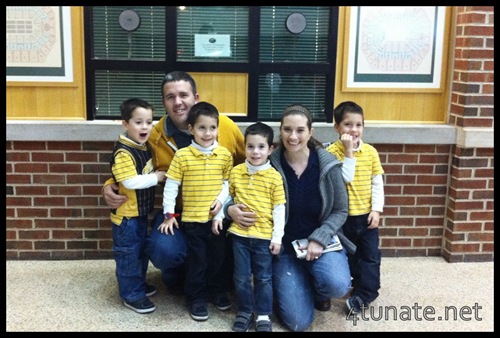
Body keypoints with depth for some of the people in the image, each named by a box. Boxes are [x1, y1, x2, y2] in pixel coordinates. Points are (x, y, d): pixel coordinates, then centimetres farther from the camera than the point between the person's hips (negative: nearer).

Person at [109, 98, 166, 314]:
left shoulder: (144, 147, 5)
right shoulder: (123, 153, -24)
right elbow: (131, 182, -30)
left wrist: (156, 175, 3)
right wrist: (156, 177, -20)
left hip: (141, 211, 9)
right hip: (126, 214, -9)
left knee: (141, 251, 22)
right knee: (128, 254, 3)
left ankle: (139, 284, 38)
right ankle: (131, 295, 15)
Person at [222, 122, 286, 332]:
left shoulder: (274, 176, -6)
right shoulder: (235, 172, 0)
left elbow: (279, 209, -4)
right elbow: (228, 198, 11)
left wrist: (277, 237, -6)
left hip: (264, 235, -2)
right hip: (239, 234, 2)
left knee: (263, 278, 9)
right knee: (241, 277, 10)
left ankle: (263, 315, 23)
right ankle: (245, 311, 27)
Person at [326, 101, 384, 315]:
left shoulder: (370, 151, -2)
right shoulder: (333, 151, -12)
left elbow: (377, 183, 1)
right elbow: (345, 178, -23)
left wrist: (376, 209, -6)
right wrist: (349, 152, -25)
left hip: (367, 213, 2)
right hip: (344, 215, -2)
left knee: (371, 255, 3)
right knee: (350, 254, 14)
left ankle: (364, 294, 12)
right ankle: (363, 284, 34)